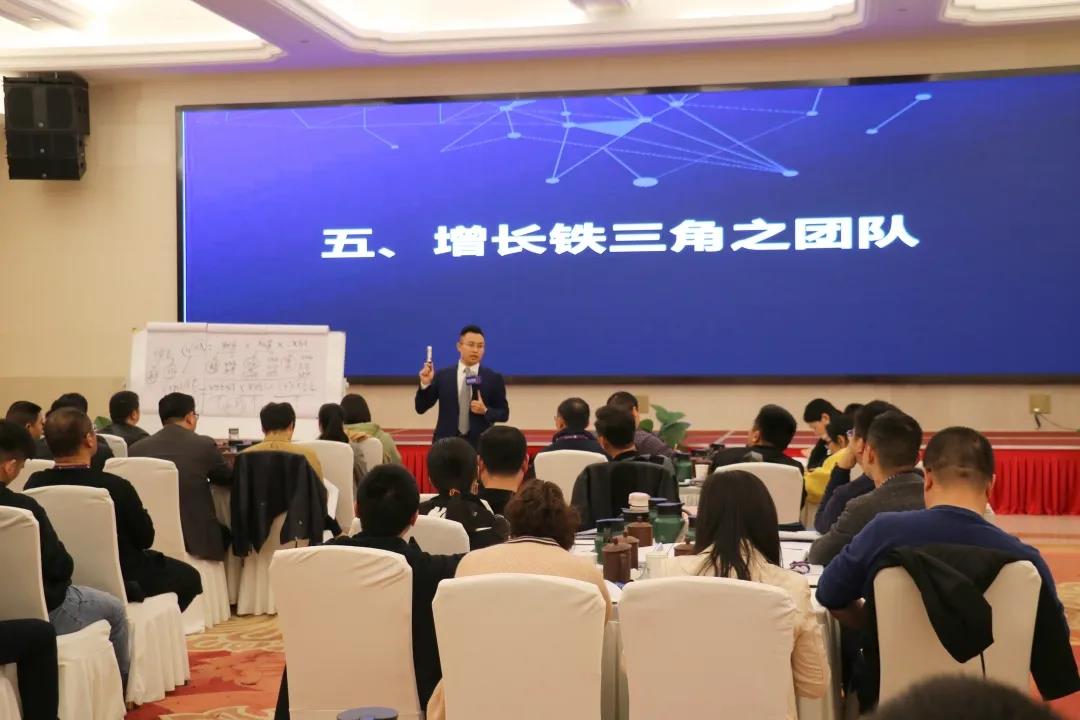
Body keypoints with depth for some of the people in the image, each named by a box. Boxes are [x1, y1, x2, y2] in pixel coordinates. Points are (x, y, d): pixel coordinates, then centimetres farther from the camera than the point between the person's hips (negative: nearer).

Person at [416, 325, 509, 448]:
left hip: (479, 445, 0)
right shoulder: (442, 376, 5)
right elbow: (421, 408, 4)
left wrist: (485, 411, -12)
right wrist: (425, 384, -12)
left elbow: (504, 414, 7)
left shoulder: (494, 378, 4)